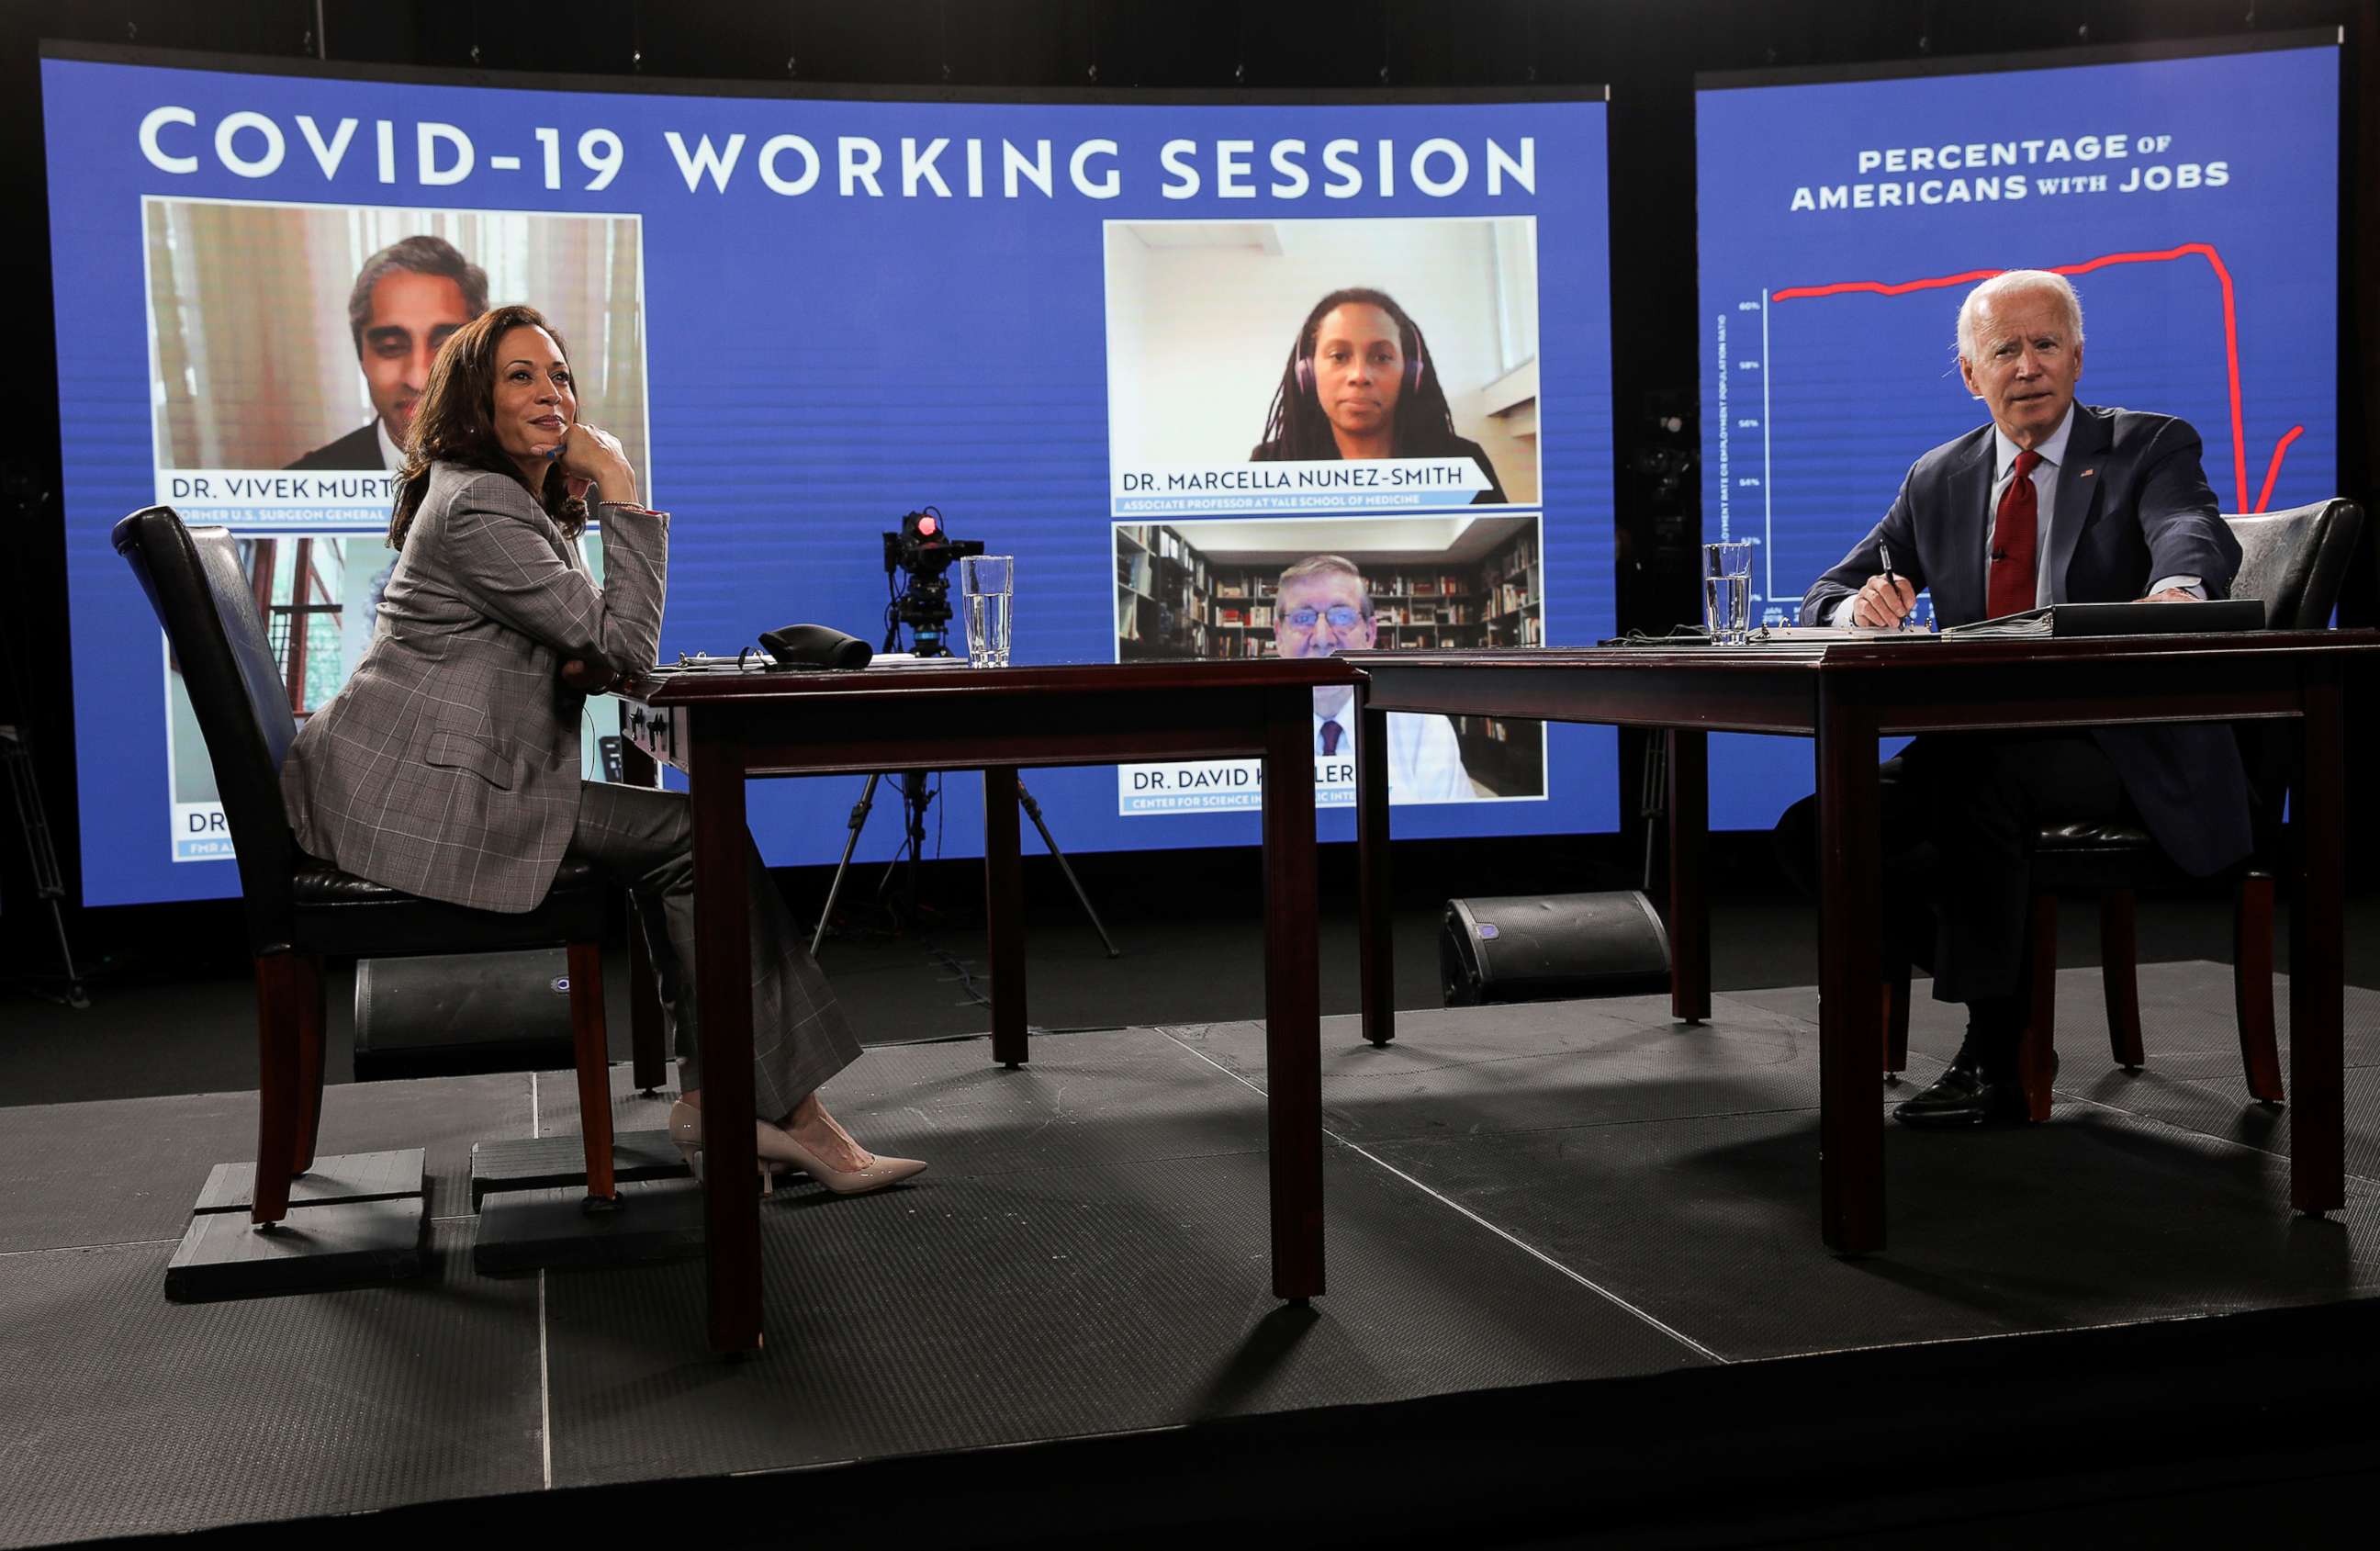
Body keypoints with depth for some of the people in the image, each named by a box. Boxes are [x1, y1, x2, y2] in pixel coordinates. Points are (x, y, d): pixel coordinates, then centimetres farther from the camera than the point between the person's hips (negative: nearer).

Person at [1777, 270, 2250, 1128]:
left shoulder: (2151, 447, 3)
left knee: (1978, 774, -35)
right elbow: (1825, 598, 12)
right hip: (1976, 748, 5)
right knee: (1811, 831, -15)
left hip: (2121, 744, -5)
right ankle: (1999, 968, 3)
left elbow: (2198, 535, -20)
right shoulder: (1937, 480, 15)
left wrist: (2177, 588, -46)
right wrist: (1865, 603, -14)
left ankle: (1996, 1060, -23)